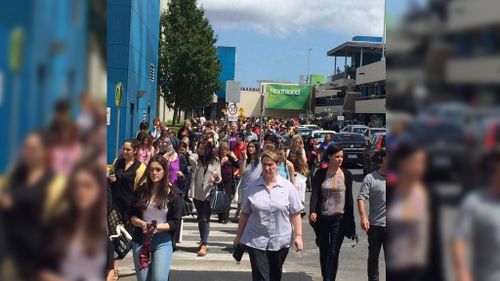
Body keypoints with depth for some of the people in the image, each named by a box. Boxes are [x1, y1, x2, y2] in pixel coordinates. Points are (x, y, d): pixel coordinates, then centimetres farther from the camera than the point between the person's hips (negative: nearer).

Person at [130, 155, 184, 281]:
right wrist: (142, 223, -15)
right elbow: (132, 216, 6)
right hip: (141, 239, 3)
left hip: (163, 241, -3)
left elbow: (175, 222, -4)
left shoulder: (172, 193, -2)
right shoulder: (141, 190, 6)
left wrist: (157, 226, -20)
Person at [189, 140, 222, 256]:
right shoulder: (197, 160, 5)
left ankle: (203, 245, -12)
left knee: (205, 219, -9)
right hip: (197, 193, 4)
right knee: (200, 219, 13)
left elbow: (218, 179, -3)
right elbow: (191, 158, -19)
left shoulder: (215, 162, -2)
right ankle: (202, 241, 25)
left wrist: (217, 177, -25)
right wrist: (197, 154, -2)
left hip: (208, 194, -4)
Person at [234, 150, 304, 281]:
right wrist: (239, 236, 9)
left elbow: (295, 214, -1)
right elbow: (245, 213, 7)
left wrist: (298, 236, -7)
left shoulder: (288, 187, -2)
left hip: (280, 241, 1)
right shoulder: (252, 187, 1)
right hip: (256, 241, -1)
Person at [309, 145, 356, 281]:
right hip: (322, 218, 1)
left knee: (333, 253, -5)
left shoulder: (346, 174, -1)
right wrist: (313, 211, -27)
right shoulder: (320, 174, -3)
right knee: (323, 251, 14)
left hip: (339, 219, -1)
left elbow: (349, 198, 4)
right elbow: (314, 194, -10)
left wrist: (350, 219, 4)